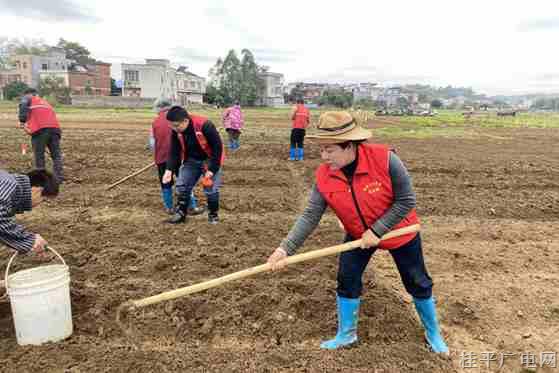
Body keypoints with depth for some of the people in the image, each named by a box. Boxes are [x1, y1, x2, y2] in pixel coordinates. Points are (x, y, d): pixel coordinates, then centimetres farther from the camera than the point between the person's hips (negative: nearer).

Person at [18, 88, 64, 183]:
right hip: (55, 128, 5)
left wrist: (22, 121, -8)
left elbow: (23, 106, -2)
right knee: (56, 155, 9)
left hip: (39, 130, -5)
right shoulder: (46, 102, 35)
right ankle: (60, 179, 5)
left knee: (39, 156, 4)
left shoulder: (28, 99, 19)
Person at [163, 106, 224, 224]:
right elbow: (174, 151, -5)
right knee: (181, 185, 3)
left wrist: (211, 169, -25)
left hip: (209, 159, -5)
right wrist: (169, 169, -19)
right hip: (191, 160, 6)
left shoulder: (204, 125, -31)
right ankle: (181, 213, 18)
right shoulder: (176, 131, -13)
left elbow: (217, 147, -25)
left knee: (211, 188, -7)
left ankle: (213, 214, 15)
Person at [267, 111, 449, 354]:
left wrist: (377, 231, -28)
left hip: (399, 232, -2)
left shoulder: (384, 159, -33)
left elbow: (406, 201, -25)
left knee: (417, 284, 12)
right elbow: (310, 216, -23)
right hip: (358, 235, 3)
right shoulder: (324, 175, -22)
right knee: (346, 280, 1)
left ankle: (433, 333, 40)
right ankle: (346, 334, 26)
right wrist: (285, 249, -33)